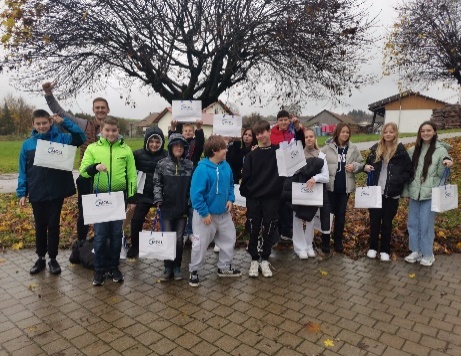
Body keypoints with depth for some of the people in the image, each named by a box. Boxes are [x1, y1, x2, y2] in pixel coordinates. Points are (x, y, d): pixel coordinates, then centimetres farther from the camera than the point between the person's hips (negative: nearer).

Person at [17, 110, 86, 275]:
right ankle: (40, 258, 29)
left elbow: (81, 137, -14)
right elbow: (23, 171, 3)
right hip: (36, 194, 2)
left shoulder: (60, 138, -2)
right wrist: (22, 193, -1)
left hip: (56, 192, -1)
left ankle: (53, 259, 23)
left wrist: (64, 122, -15)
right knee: (40, 226, 14)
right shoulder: (27, 144, 1)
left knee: (53, 226, 9)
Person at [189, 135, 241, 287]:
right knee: (200, 244, 5)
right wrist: (205, 213, -21)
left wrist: (230, 199, -1)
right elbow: (196, 193, -23)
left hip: (224, 213, 7)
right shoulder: (202, 169, -23)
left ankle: (224, 267, 37)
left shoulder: (226, 166, -2)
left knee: (229, 239, 18)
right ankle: (194, 271, 26)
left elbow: (230, 184, 14)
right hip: (206, 214, -7)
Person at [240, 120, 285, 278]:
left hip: (272, 198, 0)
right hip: (253, 198, 1)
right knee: (254, 230, 6)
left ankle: (265, 260, 23)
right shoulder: (252, 155, 3)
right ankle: (254, 260, 21)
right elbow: (245, 176, 2)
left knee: (269, 230, 6)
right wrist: (244, 192, -2)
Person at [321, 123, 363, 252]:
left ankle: (338, 240, 24)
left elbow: (361, 164, 9)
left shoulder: (353, 149, 3)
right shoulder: (327, 148, -4)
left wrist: (354, 166, -12)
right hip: (330, 186, -2)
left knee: (341, 214, 11)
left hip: (345, 187, 2)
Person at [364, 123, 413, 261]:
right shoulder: (376, 148, 4)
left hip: (391, 193, -2)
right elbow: (368, 165, 16)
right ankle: (373, 247, 25)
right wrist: (366, 167, -7)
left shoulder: (401, 151, -4)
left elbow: (409, 172, -2)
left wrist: (397, 181, -18)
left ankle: (385, 250, 22)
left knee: (387, 222, 8)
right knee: (374, 220, 9)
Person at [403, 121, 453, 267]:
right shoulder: (413, 151, 8)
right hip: (415, 193, 5)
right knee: (413, 223, 10)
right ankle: (416, 251, 24)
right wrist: (406, 190, 11)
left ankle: (427, 254, 15)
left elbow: (441, 174, -7)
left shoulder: (441, 150, -4)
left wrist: (446, 165, -28)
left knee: (426, 224, -1)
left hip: (430, 194, -4)